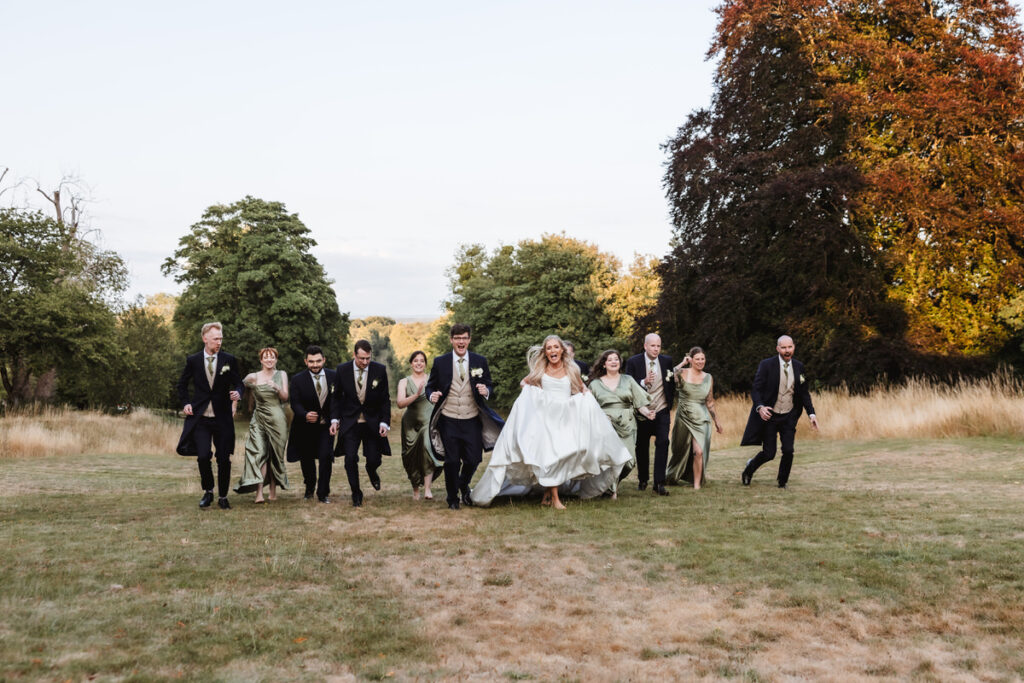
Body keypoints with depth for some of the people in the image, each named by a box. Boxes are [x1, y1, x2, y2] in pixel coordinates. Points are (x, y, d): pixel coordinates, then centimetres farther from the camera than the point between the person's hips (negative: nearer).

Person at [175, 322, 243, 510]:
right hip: (201, 417, 0)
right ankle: (208, 492, 12)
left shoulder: (229, 360, 2)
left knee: (224, 459, 2)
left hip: (223, 417, 0)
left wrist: (237, 392, -16)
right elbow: (182, 384, 16)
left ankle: (223, 497, 17)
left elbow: (238, 383, 7)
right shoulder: (193, 360, 3)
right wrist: (185, 403, 2)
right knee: (203, 456, -11)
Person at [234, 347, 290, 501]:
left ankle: (273, 491, 14)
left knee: (275, 455, 4)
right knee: (259, 454, -13)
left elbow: (285, 397, 2)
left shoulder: (281, 375, 9)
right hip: (259, 419, -1)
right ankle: (259, 493, -21)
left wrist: (277, 387, -16)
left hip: (277, 419, 1)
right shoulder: (254, 377, 5)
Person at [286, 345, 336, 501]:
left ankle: (323, 493, 0)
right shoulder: (297, 379, -10)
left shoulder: (333, 376, -3)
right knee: (307, 459, 14)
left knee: (325, 457, -14)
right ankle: (310, 488, 41)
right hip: (306, 426, 0)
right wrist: (305, 415, -36)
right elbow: (295, 403, -17)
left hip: (326, 425, 0)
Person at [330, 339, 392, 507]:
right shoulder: (342, 370, -5)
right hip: (350, 422, 0)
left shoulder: (379, 370, -7)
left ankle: (371, 472, 38)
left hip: (372, 422, 0)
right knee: (350, 459, -7)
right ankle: (356, 494, 12)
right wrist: (335, 419, -3)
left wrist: (385, 422, -7)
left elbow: (385, 399, 0)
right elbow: (336, 397, 6)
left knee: (374, 460, 0)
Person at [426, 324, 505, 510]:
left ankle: (463, 486, 36)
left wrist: (486, 391, -13)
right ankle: (452, 498, 23)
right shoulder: (440, 362, 1)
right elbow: (430, 386, 8)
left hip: (472, 420, 1)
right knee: (452, 461, 1)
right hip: (449, 421, -1)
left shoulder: (480, 361, 4)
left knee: (473, 459, 2)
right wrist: (432, 395, -14)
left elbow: (489, 385, 10)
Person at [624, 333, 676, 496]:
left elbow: (672, 384, 15)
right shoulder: (633, 362, -4)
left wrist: (670, 404, 10)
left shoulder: (667, 361, 4)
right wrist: (644, 382, -24)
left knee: (663, 443, -12)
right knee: (642, 446, 8)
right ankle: (642, 480, 26)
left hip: (662, 410, 1)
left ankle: (659, 483, -12)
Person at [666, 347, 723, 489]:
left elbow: (710, 402, 16)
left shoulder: (708, 378, 7)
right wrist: (682, 363, -17)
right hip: (684, 418, -1)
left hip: (701, 420, 2)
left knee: (699, 452, -13)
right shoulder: (682, 373, -5)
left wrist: (716, 421, 18)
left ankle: (697, 485, -3)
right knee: (681, 452, 13)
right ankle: (671, 477, 39)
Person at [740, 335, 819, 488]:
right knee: (769, 454, -2)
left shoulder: (798, 366, 3)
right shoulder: (766, 365, -10)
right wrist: (760, 407, -30)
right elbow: (756, 390, -12)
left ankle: (782, 481, 17)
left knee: (788, 451, -8)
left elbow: (804, 393, 10)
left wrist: (811, 413, -1)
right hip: (769, 415, -3)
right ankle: (749, 468, 31)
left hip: (789, 417, 3)